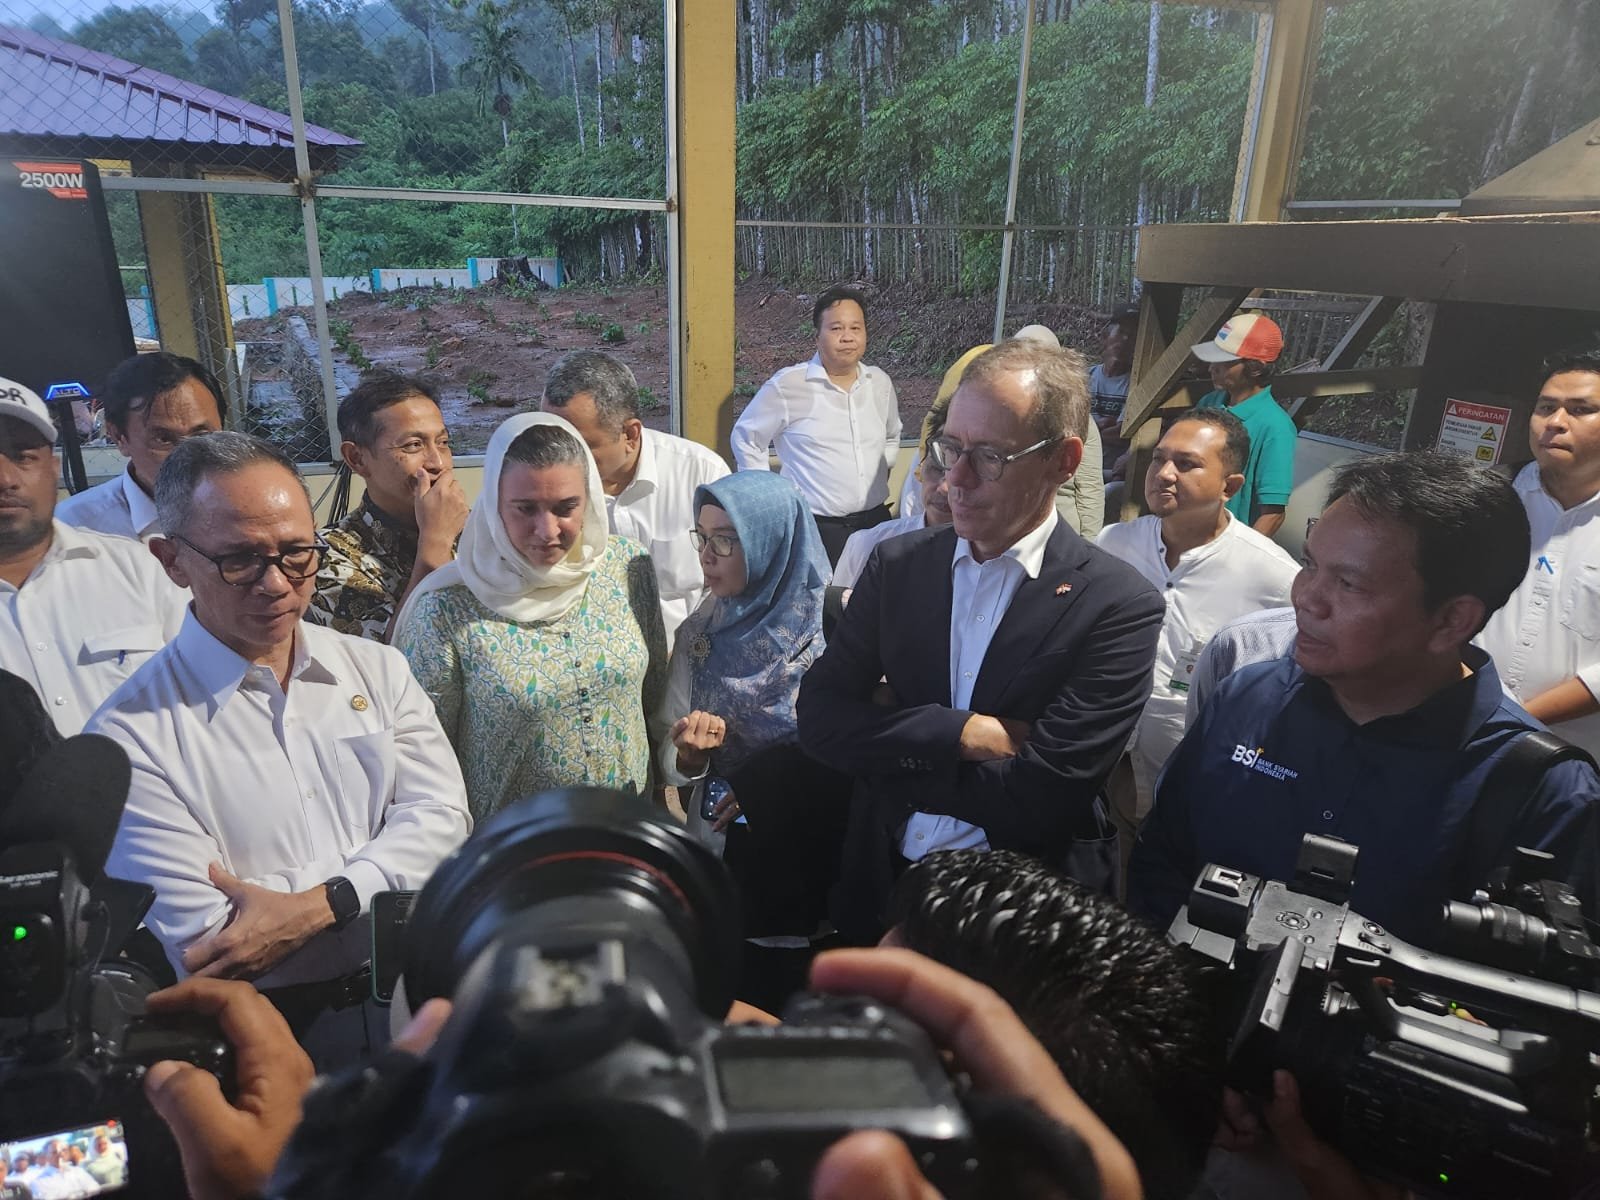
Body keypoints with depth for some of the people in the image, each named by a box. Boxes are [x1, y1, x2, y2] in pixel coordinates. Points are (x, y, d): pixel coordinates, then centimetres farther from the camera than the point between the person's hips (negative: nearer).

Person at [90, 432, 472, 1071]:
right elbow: (202, 944, -10)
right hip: (268, 1036, -3)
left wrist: (317, 905, -14)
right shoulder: (133, 736, -6)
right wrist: (369, 896, -7)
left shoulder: (378, 670, 7)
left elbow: (441, 817, -2)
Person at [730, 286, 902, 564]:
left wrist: (881, 478, 14)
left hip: (875, 521, 5)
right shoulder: (787, 385, -8)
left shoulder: (880, 383, 8)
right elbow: (745, 438, 2)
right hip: (815, 528, -5)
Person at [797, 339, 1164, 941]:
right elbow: (818, 716, -3)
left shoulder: (1119, 606, -11)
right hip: (881, 886, 4)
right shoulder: (897, 564, 3)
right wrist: (960, 733, -15)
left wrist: (891, 741, -7)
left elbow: (1037, 797, -16)